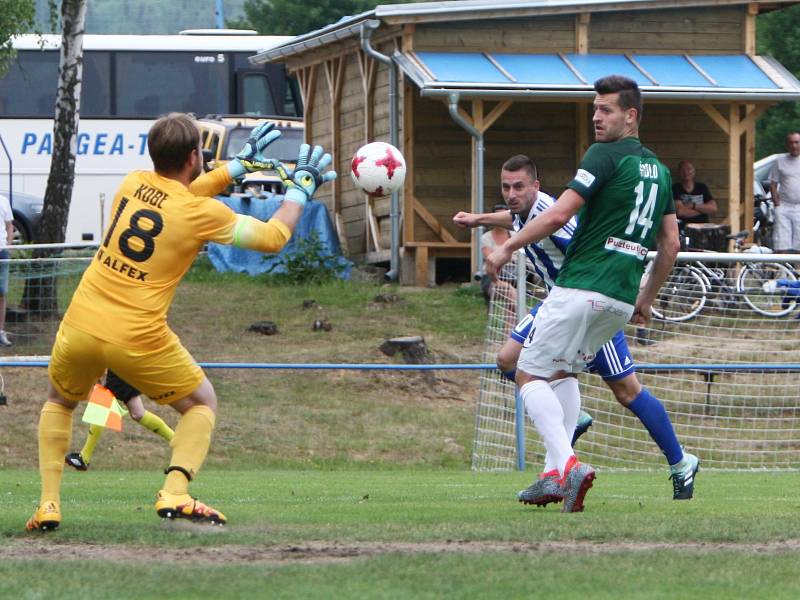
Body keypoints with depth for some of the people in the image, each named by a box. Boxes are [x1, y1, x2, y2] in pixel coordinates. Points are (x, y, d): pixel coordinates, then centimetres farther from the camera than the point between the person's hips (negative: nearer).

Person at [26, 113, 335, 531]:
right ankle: (174, 495, -3)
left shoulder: (133, 183, 7)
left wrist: (241, 164, 34)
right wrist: (300, 187, 17)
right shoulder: (201, 213, -8)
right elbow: (273, 237, 3)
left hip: (79, 327, 4)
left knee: (59, 402, 31)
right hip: (138, 339, -4)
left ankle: (49, 505, 14)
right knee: (202, 404, 19)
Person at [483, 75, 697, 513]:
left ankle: (567, 464, -20)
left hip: (580, 290, -8)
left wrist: (506, 248, -6)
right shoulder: (658, 170, 16)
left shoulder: (605, 156, -9)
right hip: (621, 302, 8)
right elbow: (671, 245, 19)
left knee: (530, 375, 0)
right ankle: (558, 471, 10)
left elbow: (558, 216, -16)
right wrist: (646, 300, 26)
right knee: (562, 372, 24)